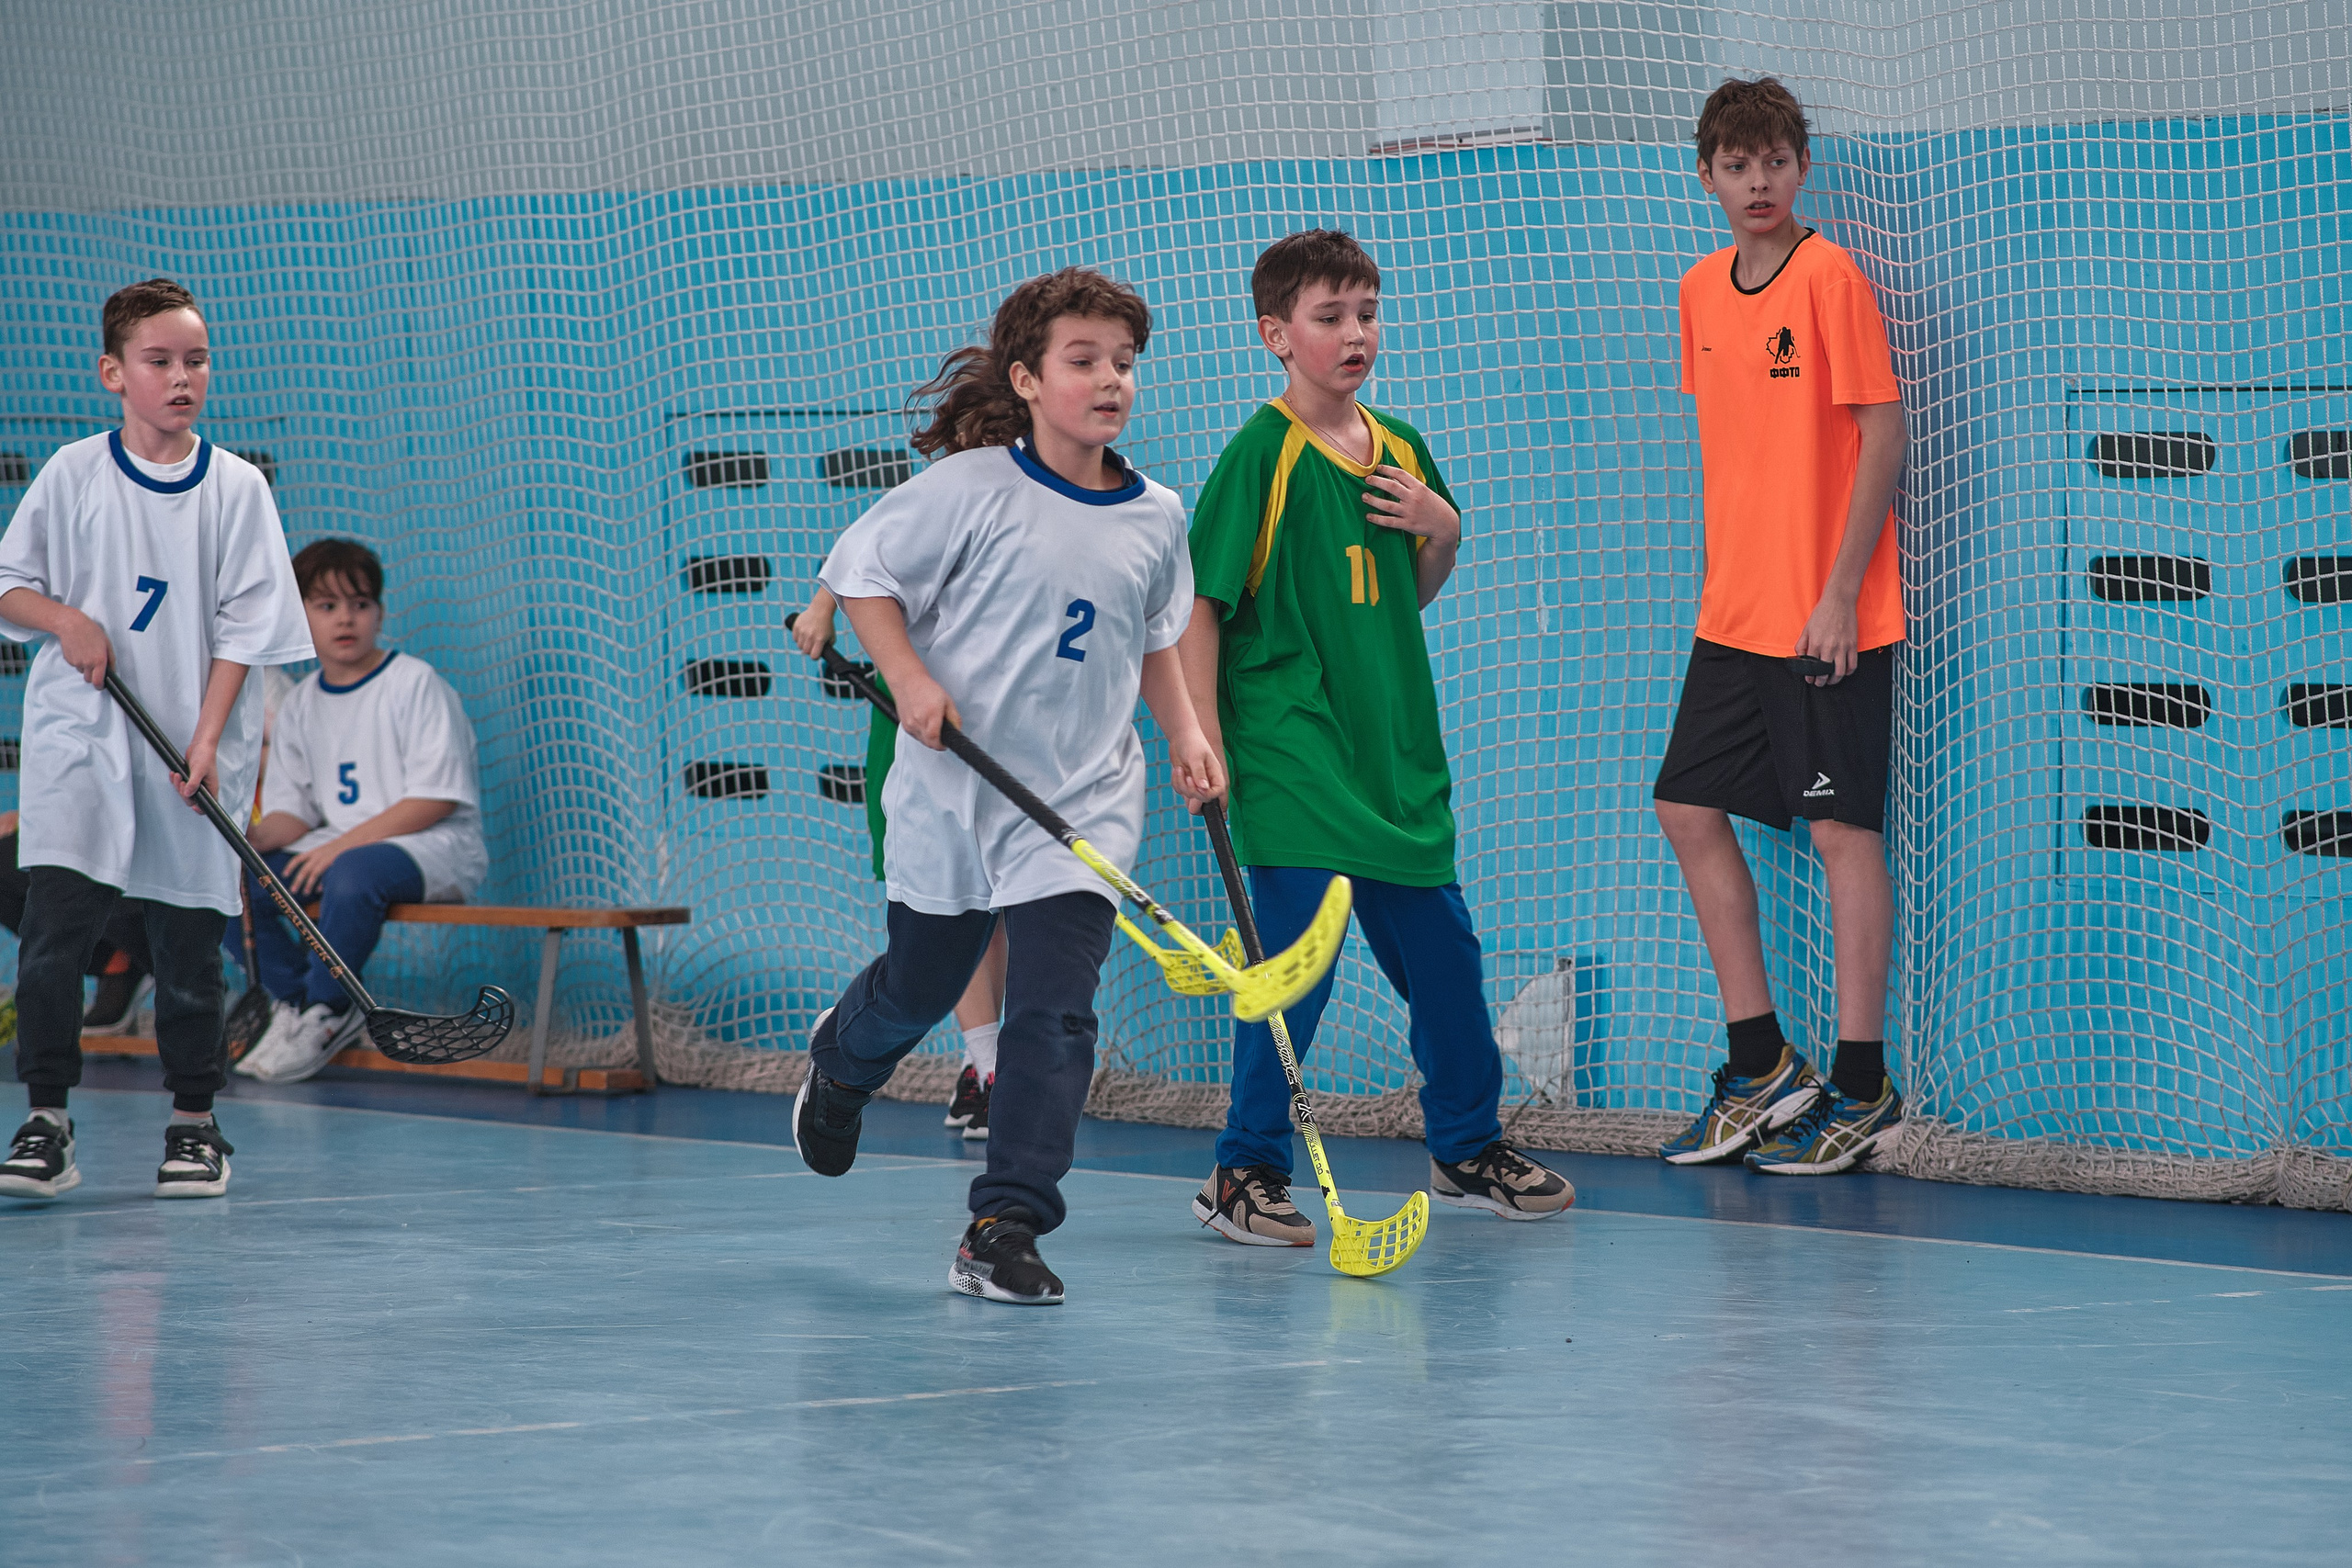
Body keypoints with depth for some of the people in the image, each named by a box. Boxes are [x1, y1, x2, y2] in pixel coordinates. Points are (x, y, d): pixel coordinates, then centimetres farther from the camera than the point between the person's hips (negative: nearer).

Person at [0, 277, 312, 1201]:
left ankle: (195, 1123, 17)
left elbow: (245, 623, 0)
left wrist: (207, 741, -8)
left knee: (188, 944, 4)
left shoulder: (236, 487, 2)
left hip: (188, 751, 0)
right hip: (78, 739, 0)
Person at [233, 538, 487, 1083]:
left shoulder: (416, 682, -7)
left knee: (352, 874, -39)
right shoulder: (300, 705, 12)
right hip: (334, 846, 7)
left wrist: (342, 845, -19)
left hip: (432, 847, -6)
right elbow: (293, 809, 11)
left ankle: (325, 1015, -18)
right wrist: (254, 839, -14)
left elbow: (436, 798, -14)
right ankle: (293, 999, -1)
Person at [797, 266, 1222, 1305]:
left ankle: (1003, 1230, -8)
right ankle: (839, 1064, 52)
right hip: (954, 793, -2)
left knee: (1055, 1013, -12)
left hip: (1082, 807, 2)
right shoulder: (972, 487, -11)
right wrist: (908, 678, -16)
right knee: (919, 987, 16)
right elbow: (860, 570, -5)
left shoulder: (1156, 518, 4)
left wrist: (1184, 733, 8)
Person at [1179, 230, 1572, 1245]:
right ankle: (1246, 1175, 4)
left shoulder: (1400, 450, 10)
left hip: (1394, 750, 7)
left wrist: (1445, 532, 2)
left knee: (1444, 951, 11)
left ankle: (1468, 1151, 27)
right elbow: (1199, 603, -10)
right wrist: (1205, 744, -15)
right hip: (1290, 751, -7)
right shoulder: (1263, 453, -9)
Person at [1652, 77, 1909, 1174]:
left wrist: (1838, 592, -15)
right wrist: (1727, 575, 12)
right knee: (1690, 809, 8)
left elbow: (1882, 434, -12)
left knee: (1842, 831, -4)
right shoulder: (1701, 291, 10)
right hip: (1733, 613, 8)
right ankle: (1762, 1068, 17)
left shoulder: (1830, 278, -11)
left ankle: (1861, 1088, 4)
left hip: (1831, 619, -7)